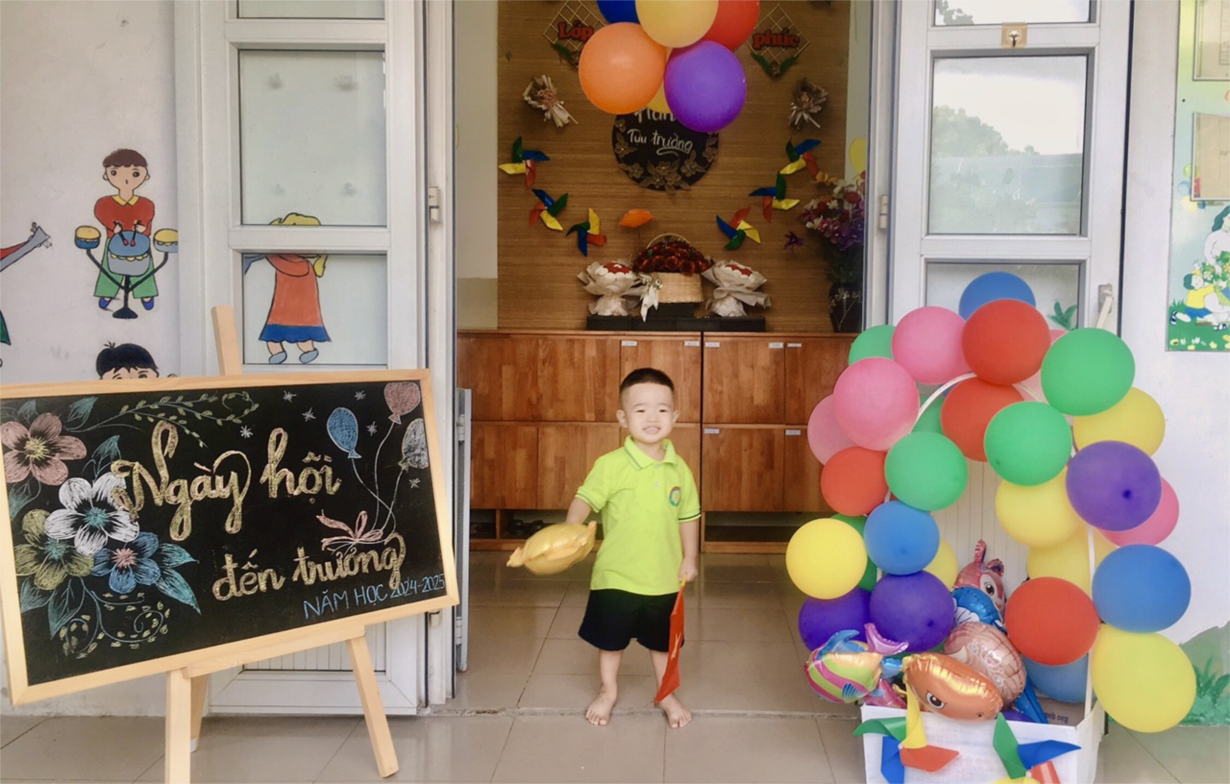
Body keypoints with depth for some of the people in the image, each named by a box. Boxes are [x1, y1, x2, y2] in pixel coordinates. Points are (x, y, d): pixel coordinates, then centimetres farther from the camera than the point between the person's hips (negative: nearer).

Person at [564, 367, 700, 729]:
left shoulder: (679, 468, -3)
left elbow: (688, 516, 6)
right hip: (616, 576, -2)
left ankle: (667, 694, 41)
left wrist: (689, 558, 4)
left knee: (663, 641, 20)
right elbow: (585, 499, -17)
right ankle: (608, 691, 41)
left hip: (664, 578, 2)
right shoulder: (611, 465, -15)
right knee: (611, 640, 17)